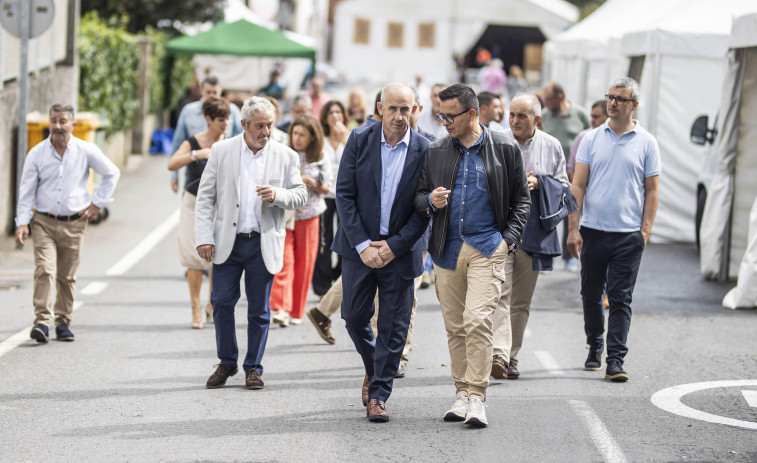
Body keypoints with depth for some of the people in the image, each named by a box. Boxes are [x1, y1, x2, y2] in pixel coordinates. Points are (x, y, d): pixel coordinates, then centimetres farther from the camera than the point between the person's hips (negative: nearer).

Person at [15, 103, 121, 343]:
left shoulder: (86, 151, 0)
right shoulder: (36, 153, 0)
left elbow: (112, 173, 13)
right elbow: (26, 191, 3)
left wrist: (98, 204, 7)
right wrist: (22, 223, -6)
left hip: (74, 224, 1)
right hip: (43, 222, -1)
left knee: (67, 277, 6)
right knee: (44, 270, -16)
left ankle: (64, 322, 17)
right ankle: (41, 321, -18)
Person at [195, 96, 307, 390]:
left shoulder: (285, 156, 3)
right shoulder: (221, 151, 2)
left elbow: (301, 195, 6)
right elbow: (205, 197, 2)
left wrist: (277, 195, -16)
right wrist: (204, 237, -6)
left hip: (264, 244, 0)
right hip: (228, 242, 0)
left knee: (259, 309, 4)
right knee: (221, 302, -1)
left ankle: (253, 368, 16)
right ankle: (227, 363, 16)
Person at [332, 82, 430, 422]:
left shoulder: (424, 151, -5)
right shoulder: (360, 140, -3)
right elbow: (344, 194, -4)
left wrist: (395, 246, -10)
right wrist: (362, 245, -11)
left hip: (399, 250, -1)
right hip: (360, 245, 1)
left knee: (393, 327, 1)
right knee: (354, 317, 7)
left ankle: (379, 394, 11)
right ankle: (372, 368, 34)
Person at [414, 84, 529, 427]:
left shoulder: (505, 149, 2)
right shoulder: (435, 152, 9)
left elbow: (521, 199, 8)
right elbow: (418, 198, 13)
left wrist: (509, 239, -4)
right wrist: (430, 201, -11)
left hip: (487, 248, -4)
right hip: (447, 250, 4)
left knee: (477, 320, -16)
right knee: (455, 326, 7)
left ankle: (476, 397, -12)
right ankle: (462, 394, 16)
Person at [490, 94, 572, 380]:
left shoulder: (551, 147, 6)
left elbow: (563, 185, 8)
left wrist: (539, 183, -10)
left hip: (533, 229, 2)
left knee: (521, 300, 8)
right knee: (500, 292, -15)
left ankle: (511, 358, 17)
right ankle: (499, 354, -25)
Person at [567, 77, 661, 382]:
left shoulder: (646, 143, 3)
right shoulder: (592, 139, 6)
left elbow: (652, 191, 4)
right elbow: (578, 185, 4)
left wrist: (645, 231, -4)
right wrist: (573, 228, -3)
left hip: (629, 234, -2)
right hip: (592, 230, 2)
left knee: (620, 299, -4)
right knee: (591, 295, 11)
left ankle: (615, 360, -4)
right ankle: (595, 347, 29)